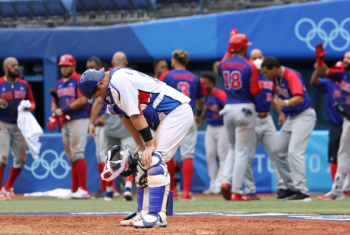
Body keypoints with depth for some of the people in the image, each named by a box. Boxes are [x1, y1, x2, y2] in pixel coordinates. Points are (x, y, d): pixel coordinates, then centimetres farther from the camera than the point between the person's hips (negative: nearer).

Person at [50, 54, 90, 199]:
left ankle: (83, 189, -17)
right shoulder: (59, 84, 19)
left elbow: (83, 100, -16)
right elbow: (55, 102, 23)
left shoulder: (79, 80, -5)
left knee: (77, 154, -15)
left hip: (79, 120, -8)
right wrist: (54, 113, 1)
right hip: (65, 122, 8)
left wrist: (64, 110, -16)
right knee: (71, 157, 8)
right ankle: (74, 190, 10)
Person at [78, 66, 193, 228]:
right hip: (163, 117, 10)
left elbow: (136, 116, -22)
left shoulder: (119, 81, -23)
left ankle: (157, 216, -19)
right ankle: (144, 214, 12)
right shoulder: (110, 90, 8)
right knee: (144, 162, 9)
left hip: (178, 112, -10)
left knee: (154, 160, -18)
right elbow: (126, 117, 12)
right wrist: (140, 146, 7)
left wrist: (149, 145, -20)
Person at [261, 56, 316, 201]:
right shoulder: (275, 78, 3)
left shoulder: (291, 76, -23)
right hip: (290, 117, 10)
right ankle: (291, 188, 19)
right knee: (277, 151, 11)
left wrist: (285, 103, -53)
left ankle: (302, 192, -24)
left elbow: (299, 98, -37)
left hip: (304, 116, -10)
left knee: (294, 152, -22)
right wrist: (281, 112, 16)